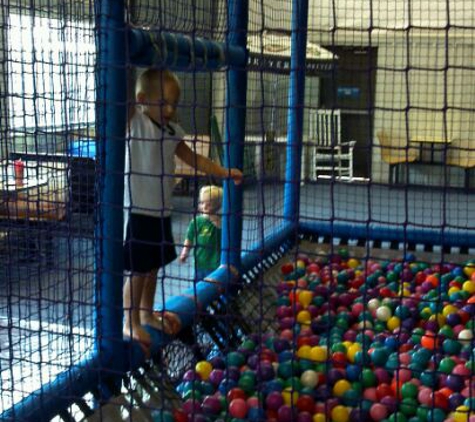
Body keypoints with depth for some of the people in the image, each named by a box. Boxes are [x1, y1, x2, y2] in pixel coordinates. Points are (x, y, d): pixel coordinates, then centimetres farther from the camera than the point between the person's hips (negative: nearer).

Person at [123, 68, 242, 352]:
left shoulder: (172, 130, 8)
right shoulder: (135, 121, -12)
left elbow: (193, 158, 15)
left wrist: (223, 172, 10)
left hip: (161, 211, 7)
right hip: (138, 211, -7)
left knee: (152, 267, 18)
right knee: (137, 270, 1)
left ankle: (148, 314, 34)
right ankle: (131, 323, 15)